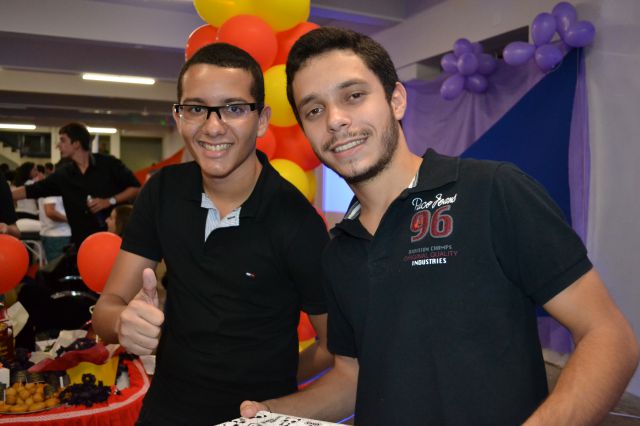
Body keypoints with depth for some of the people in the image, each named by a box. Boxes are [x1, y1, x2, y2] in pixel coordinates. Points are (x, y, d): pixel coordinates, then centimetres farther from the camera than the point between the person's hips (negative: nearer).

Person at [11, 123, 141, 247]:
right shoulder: (62, 174, 7)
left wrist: (109, 201, -15)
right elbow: (31, 190, 10)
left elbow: (136, 188, -5)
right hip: (84, 241, 4)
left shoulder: (108, 164, -5)